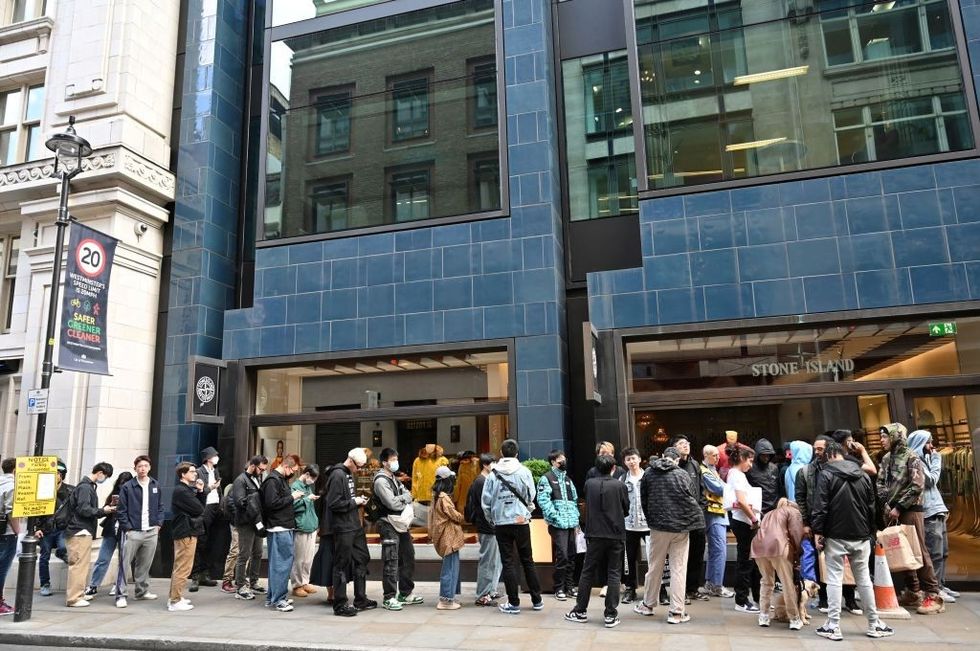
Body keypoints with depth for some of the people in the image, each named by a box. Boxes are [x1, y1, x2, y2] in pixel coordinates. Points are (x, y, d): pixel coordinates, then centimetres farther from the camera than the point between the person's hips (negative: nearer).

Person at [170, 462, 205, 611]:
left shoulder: (185, 489, 15)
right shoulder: (182, 491, -17)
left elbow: (198, 508, 12)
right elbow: (199, 509, -19)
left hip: (185, 532, 11)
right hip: (186, 533, -11)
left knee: (179, 567, 17)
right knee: (183, 569, -5)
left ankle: (174, 598, 26)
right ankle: (175, 602, 0)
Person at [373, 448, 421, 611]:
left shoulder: (394, 478, 17)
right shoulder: (380, 481, -13)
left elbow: (408, 495, 10)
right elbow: (392, 503, -20)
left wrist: (400, 499, -10)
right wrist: (405, 499, -2)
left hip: (401, 524, 9)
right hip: (389, 525, -9)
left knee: (408, 557, 15)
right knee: (391, 562, -5)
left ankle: (406, 593, 26)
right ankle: (389, 598, 3)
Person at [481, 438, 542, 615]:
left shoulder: (493, 475, -5)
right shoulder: (524, 472, -6)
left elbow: (485, 501, -3)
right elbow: (531, 497, -4)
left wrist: (491, 520, 12)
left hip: (501, 523, 0)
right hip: (521, 522, 1)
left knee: (508, 563, 7)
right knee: (527, 561, 13)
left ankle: (514, 603, 10)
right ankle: (537, 600, 20)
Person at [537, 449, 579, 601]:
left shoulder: (568, 479, 21)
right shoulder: (546, 478, -1)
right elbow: (543, 500, -11)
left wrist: (576, 517, 11)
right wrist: (556, 517, -16)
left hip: (571, 524, 7)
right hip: (558, 524, -7)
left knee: (571, 556, 9)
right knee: (561, 556, -8)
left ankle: (570, 586, 21)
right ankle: (559, 588, 4)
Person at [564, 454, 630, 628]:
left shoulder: (589, 484, -3)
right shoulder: (620, 486, -7)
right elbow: (626, 510, 4)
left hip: (595, 534, 1)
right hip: (616, 535, -1)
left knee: (588, 572, 10)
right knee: (614, 574, 6)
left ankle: (580, 611, 17)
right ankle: (611, 614, 6)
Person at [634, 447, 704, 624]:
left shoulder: (649, 473, 0)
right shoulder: (683, 475, -7)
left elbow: (644, 501, 7)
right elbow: (694, 499, 0)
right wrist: (691, 520, 17)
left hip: (658, 527, 2)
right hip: (681, 527, -2)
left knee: (655, 567, 14)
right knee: (678, 569, 4)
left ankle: (648, 604, 28)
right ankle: (676, 612, 6)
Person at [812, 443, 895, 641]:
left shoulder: (826, 474, -7)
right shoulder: (863, 475, 9)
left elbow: (820, 506, -13)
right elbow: (871, 507, 13)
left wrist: (818, 531, -8)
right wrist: (871, 531, 21)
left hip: (836, 535, -4)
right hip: (861, 535, 5)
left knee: (834, 579, -1)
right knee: (864, 579, 15)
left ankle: (833, 626, 1)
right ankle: (874, 624, 21)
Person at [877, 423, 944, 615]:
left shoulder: (911, 457, -9)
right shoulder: (886, 458, 11)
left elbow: (917, 486, -14)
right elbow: (881, 483, 13)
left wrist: (899, 507, -14)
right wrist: (886, 504, -1)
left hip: (910, 510, -6)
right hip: (892, 510, 6)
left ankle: (933, 595, 1)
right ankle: (913, 592, 18)